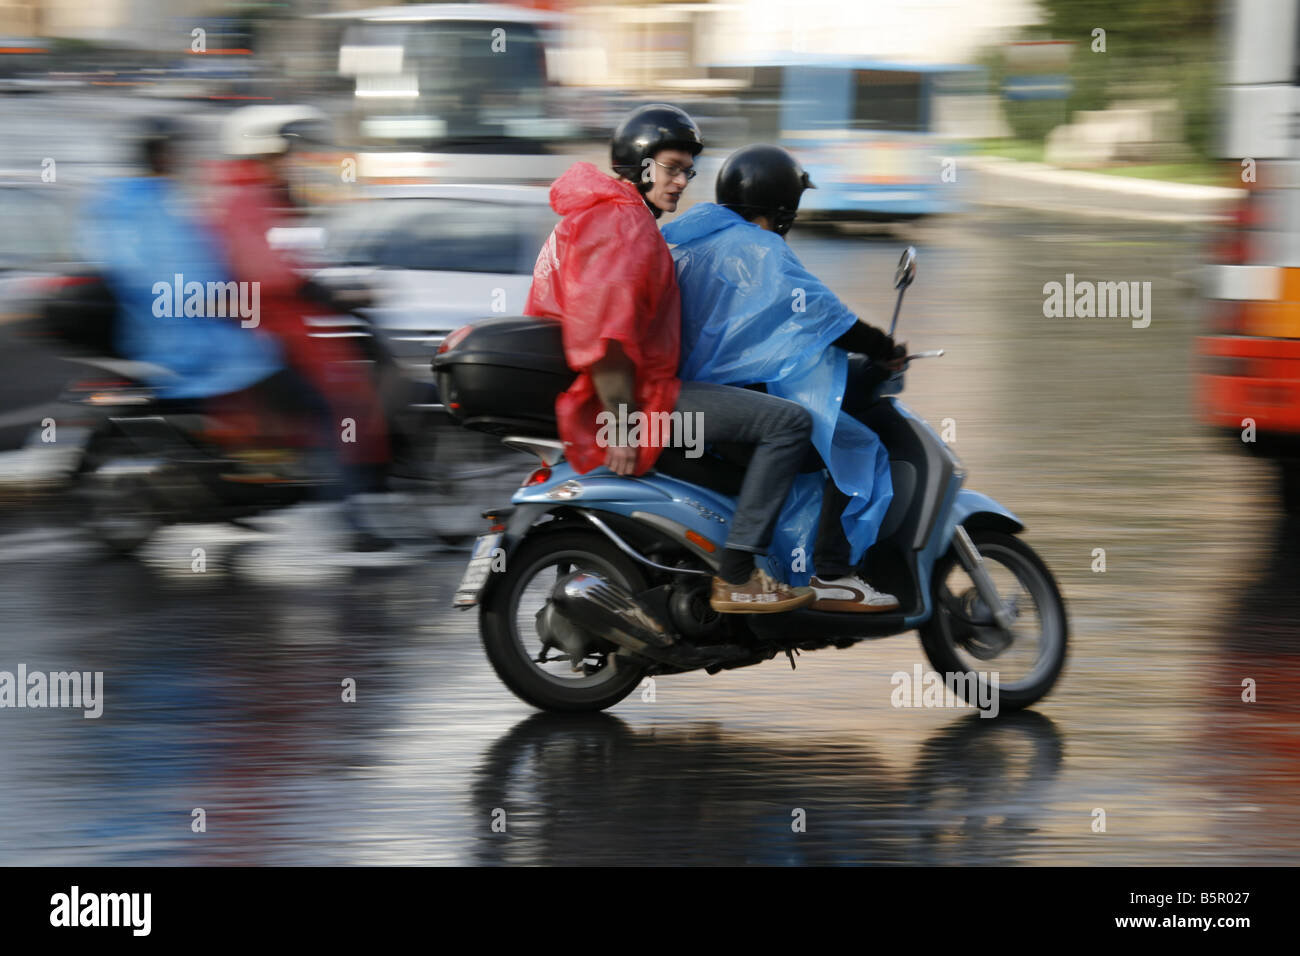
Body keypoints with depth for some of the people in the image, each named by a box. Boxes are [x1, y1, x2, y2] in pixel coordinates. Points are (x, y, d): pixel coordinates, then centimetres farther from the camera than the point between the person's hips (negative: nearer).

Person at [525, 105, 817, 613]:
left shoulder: (587, 217, 21)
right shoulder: (623, 220, -14)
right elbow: (603, 330, -24)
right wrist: (620, 424, -26)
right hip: (635, 398, -12)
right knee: (789, 422, -18)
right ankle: (735, 578, -20)